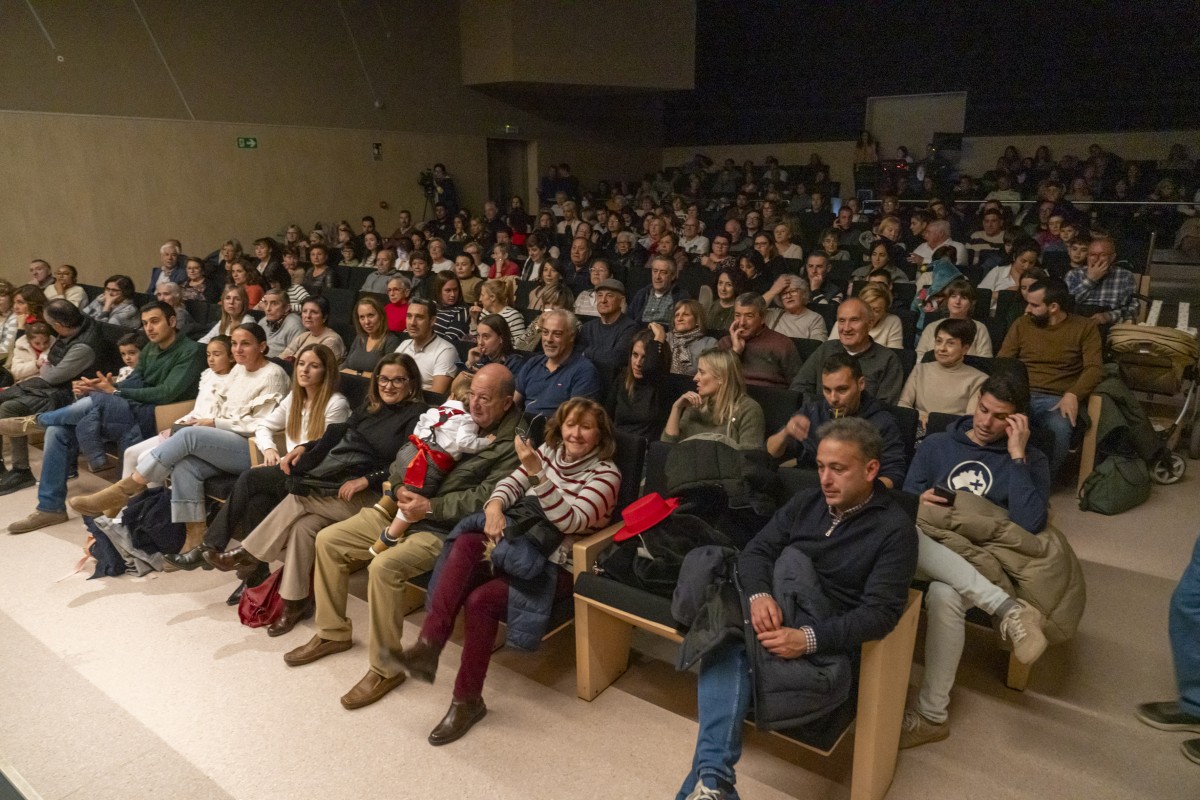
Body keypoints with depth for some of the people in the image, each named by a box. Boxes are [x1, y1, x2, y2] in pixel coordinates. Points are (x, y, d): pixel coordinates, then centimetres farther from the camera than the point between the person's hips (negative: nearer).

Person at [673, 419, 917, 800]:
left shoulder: (895, 529, -6)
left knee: (792, 559, -31)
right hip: (773, 611, 4)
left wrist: (809, 639, -32)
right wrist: (759, 595, -23)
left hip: (829, 635, -3)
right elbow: (755, 551, 1)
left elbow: (881, 612, -17)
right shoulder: (806, 501, 9)